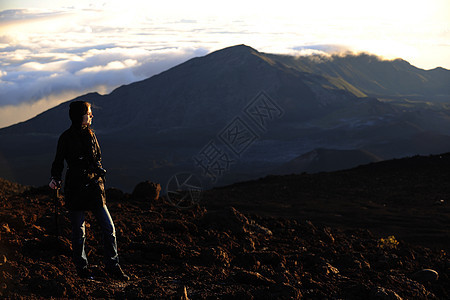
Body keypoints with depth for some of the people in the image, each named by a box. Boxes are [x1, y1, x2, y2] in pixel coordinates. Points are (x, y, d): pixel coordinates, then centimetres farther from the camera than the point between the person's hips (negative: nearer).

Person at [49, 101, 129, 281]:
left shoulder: (90, 135, 10)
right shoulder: (66, 138, -6)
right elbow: (58, 162, 0)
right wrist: (55, 179, -17)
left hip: (94, 188, 5)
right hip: (76, 190, -5)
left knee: (109, 228, 1)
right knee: (79, 233, 3)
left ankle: (112, 267, 11)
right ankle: (81, 268, 19)